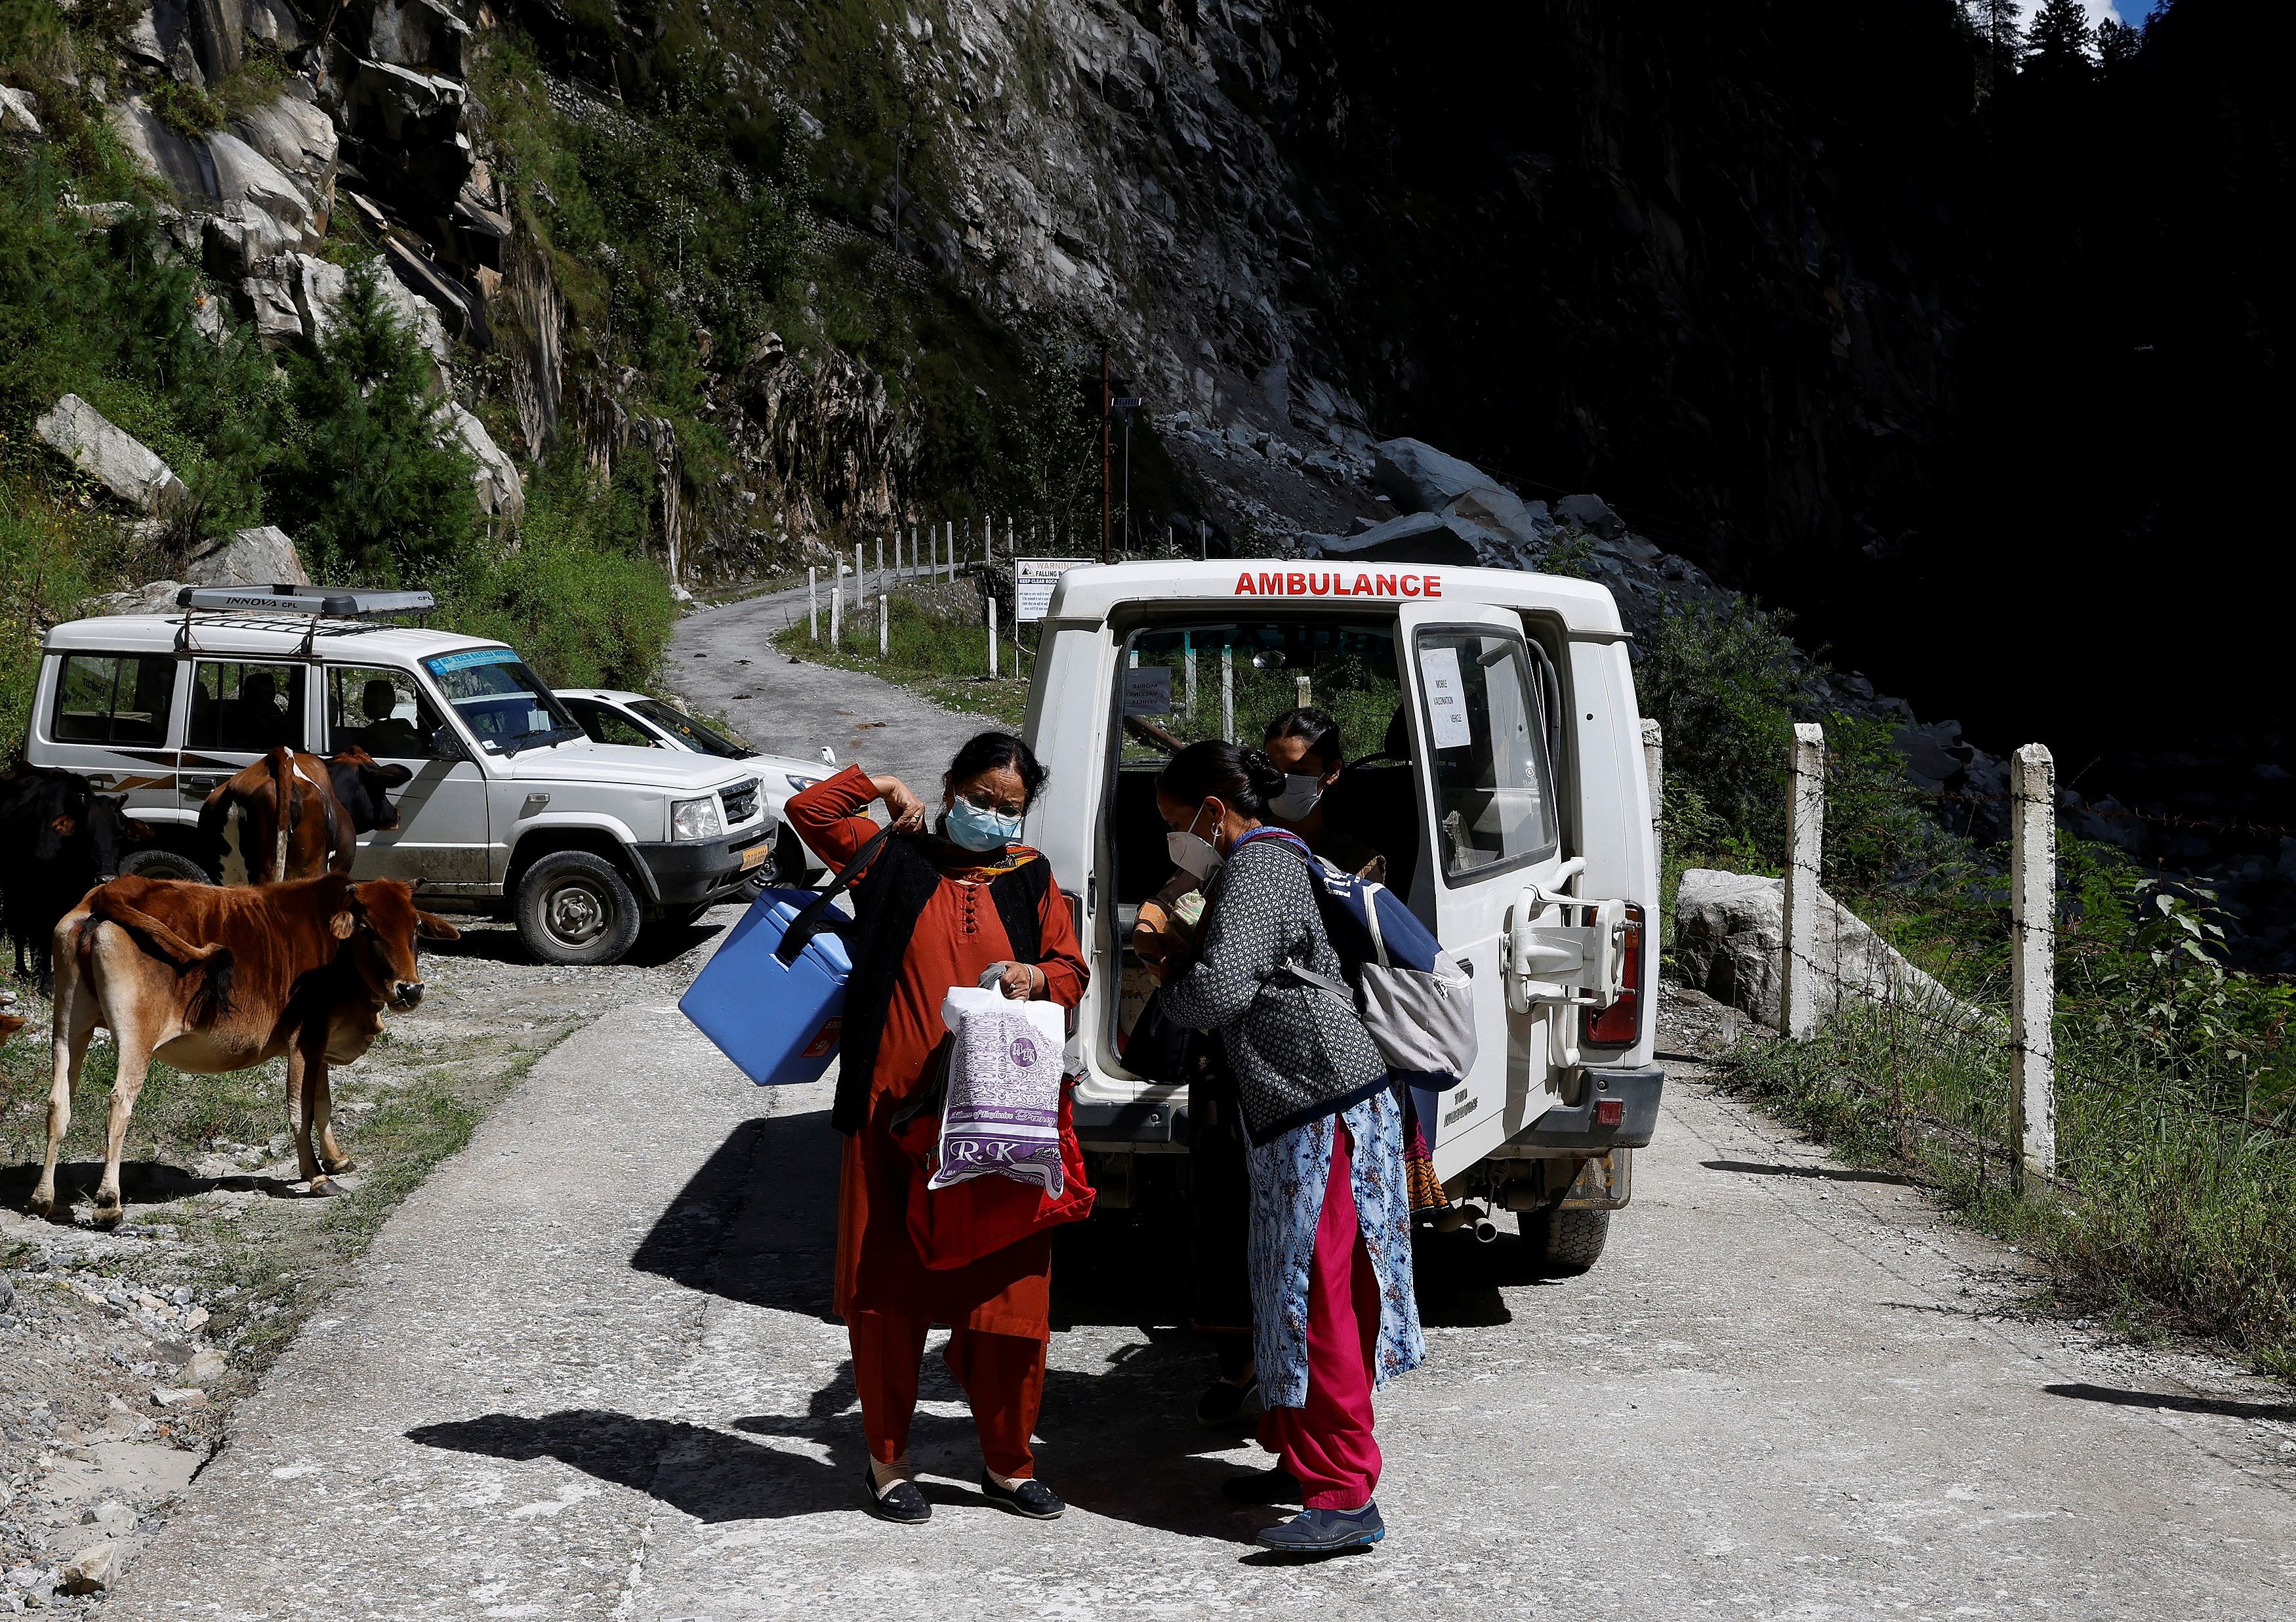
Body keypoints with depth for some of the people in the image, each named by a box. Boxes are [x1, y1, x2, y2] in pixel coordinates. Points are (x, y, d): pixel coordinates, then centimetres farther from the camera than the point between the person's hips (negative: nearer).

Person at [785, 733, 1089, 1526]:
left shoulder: (1031, 880, 13)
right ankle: (887, 1459, 17)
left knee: (1010, 1289, 2)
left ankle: (1007, 1461, 17)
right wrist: (884, 786, 3)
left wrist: (1036, 977, -7)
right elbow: (808, 810, 3)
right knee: (888, 1287, 3)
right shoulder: (896, 859, 7)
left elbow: (1073, 973, 12)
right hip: (894, 1110, -2)